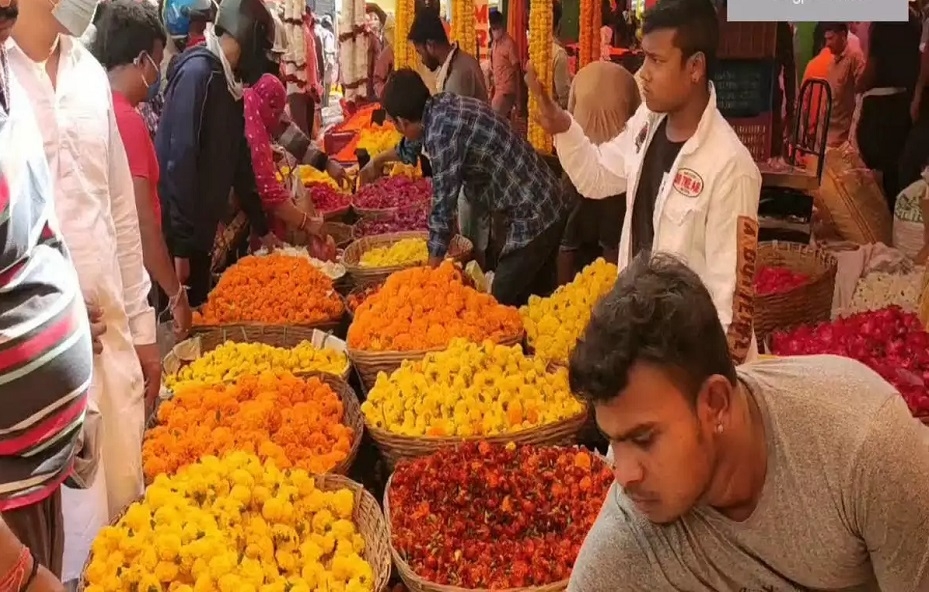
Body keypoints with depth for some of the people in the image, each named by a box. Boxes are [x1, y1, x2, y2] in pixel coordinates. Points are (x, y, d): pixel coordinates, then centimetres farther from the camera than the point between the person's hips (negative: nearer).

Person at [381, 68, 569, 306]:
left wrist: (431, 270, -11)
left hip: (531, 217, -10)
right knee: (537, 296, 21)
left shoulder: (442, 131, -23)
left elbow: (443, 204, -18)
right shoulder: (443, 104, 4)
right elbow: (410, 152, 26)